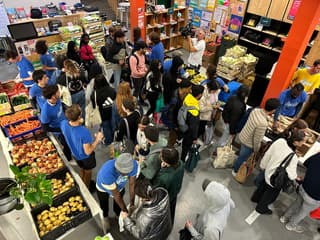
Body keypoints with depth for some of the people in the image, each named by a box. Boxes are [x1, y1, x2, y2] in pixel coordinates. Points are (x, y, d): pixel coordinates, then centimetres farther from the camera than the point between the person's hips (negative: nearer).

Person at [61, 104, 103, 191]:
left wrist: (78, 123, -8)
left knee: (82, 169, 34)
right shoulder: (84, 132, -44)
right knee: (88, 172, 27)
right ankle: (87, 188, 54)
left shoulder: (63, 124, -26)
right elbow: (88, 152, -30)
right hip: (85, 156, -5)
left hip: (75, 153, 5)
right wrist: (97, 139, -21)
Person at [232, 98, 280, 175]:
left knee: (242, 155, 32)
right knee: (242, 158, 21)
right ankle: (235, 171, 46)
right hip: (248, 143, -7)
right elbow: (257, 140, -27)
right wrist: (256, 150, -8)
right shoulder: (263, 123, -39)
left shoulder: (255, 110, -17)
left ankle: (236, 166, 56)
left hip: (242, 136, 7)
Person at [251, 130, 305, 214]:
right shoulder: (293, 157, -38)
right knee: (271, 193, 24)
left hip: (268, 171, 6)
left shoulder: (280, 141, -23)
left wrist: (263, 165, 9)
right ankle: (261, 208, 47)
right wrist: (297, 177, -4)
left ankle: (256, 198, 59)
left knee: (264, 185, 33)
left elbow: (268, 154, -9)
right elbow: (291, 175, -28)